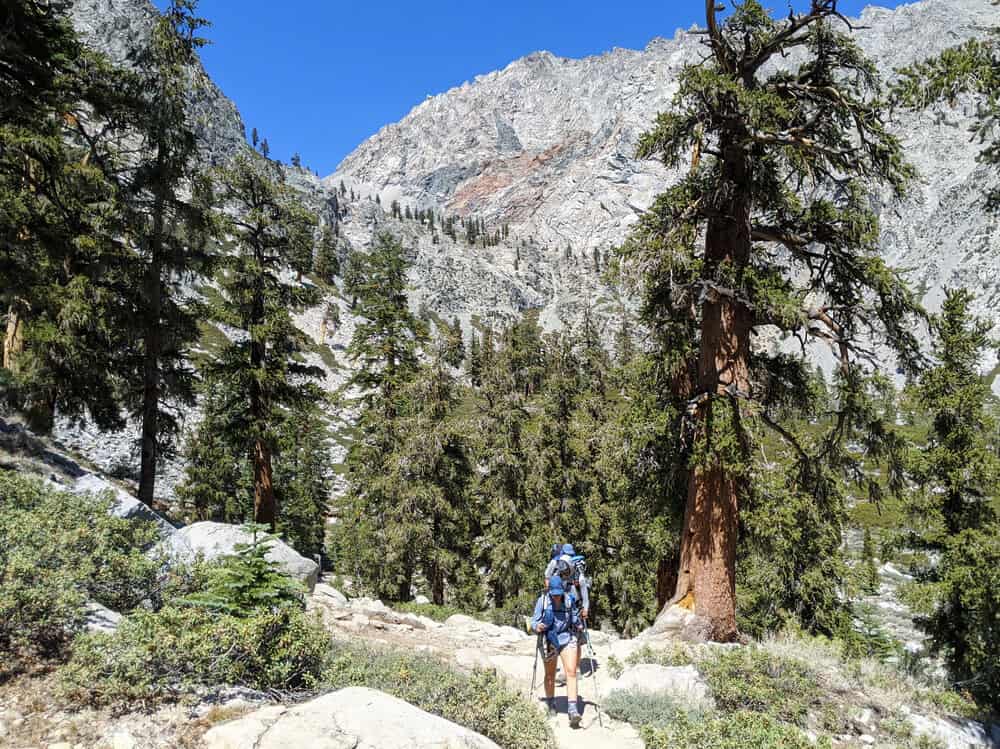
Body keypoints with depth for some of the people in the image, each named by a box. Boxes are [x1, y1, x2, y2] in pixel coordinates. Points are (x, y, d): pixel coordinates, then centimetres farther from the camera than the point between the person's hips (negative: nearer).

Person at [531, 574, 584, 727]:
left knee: (571, 672, -14)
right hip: (549, 640, 0)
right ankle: (551, 704, 34)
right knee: (550, 675, 14)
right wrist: (537, 627, -27)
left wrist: (579, 625, -2)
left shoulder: (569, 599, -3)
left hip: (568, 638, 0)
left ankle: (573, 710, -18)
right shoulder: (542, 601, -10)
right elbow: (534, 621, -6)